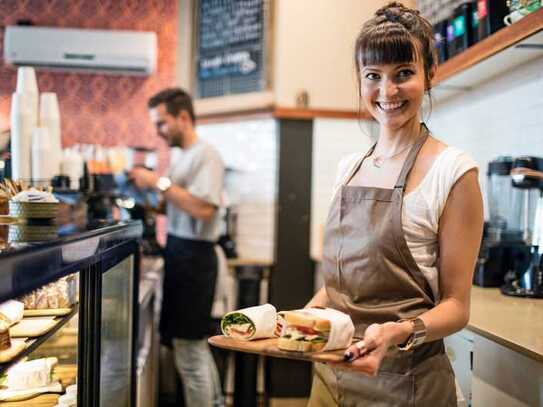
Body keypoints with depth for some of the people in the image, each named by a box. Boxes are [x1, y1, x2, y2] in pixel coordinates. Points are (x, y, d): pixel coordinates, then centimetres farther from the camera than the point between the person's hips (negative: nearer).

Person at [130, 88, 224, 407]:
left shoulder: (206, 156, -13)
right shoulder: (180, 155, 14)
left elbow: (202, 209, -25)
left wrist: (160, 182, -19)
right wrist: (149, 189, 4)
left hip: (193, 257, -10)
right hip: (179, 252, 10)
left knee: (190, 351, -4)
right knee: (196, 345, 20)